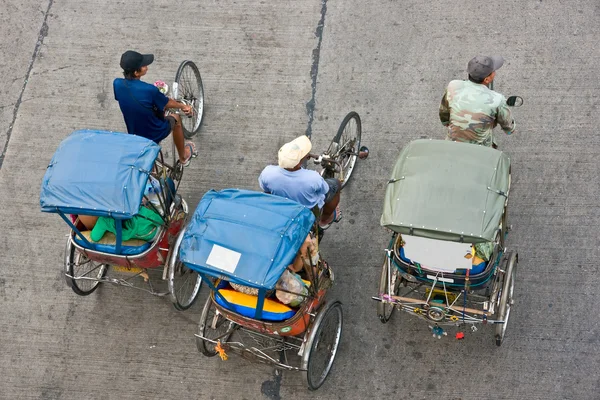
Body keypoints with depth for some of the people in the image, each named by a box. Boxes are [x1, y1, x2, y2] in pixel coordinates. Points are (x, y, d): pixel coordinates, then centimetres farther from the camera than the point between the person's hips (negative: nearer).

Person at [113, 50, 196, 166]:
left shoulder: (117, 84, -18)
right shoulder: (149, 90, -32)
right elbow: (168, 103, -11)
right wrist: (183, 106, 11)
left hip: (134, 135, 5)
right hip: (156, 134, -5)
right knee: (175, 118, 26)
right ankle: (183, 157, 45)